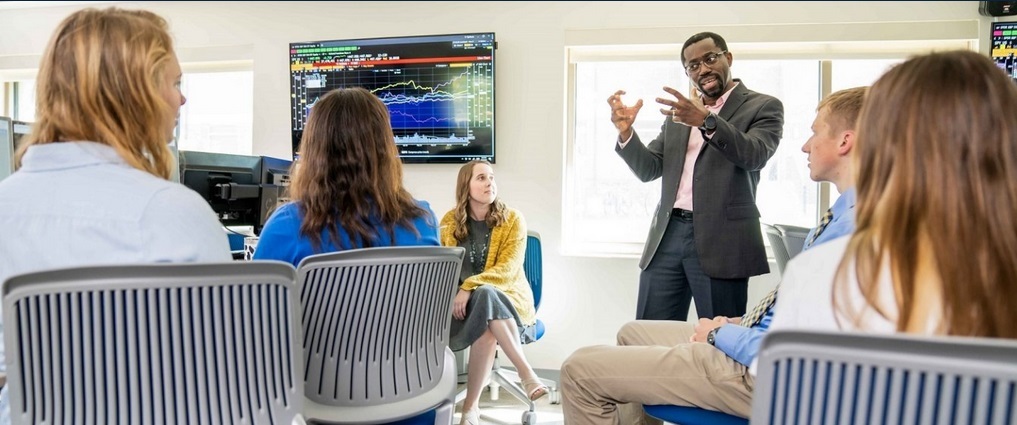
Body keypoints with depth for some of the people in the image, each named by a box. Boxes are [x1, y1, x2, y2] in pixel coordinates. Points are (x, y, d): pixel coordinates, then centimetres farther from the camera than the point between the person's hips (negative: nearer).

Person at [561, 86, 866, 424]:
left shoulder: (855, 226, -25)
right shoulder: (846, 212, 7)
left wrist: (721, 333, -12)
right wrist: (739, 323, 6)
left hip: (757, 372, -10)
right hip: (755, 337, 10)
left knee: (579, 370, -9)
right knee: (632, 333, 26)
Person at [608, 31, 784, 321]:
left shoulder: (763, 107, 4)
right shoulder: (679, 111, 18)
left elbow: (754, 156, -15)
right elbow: (648, 170, 13)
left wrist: (707, 121, -29)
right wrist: (625, 131, -6)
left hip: (720, 240, -4)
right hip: (667, 236, 5)